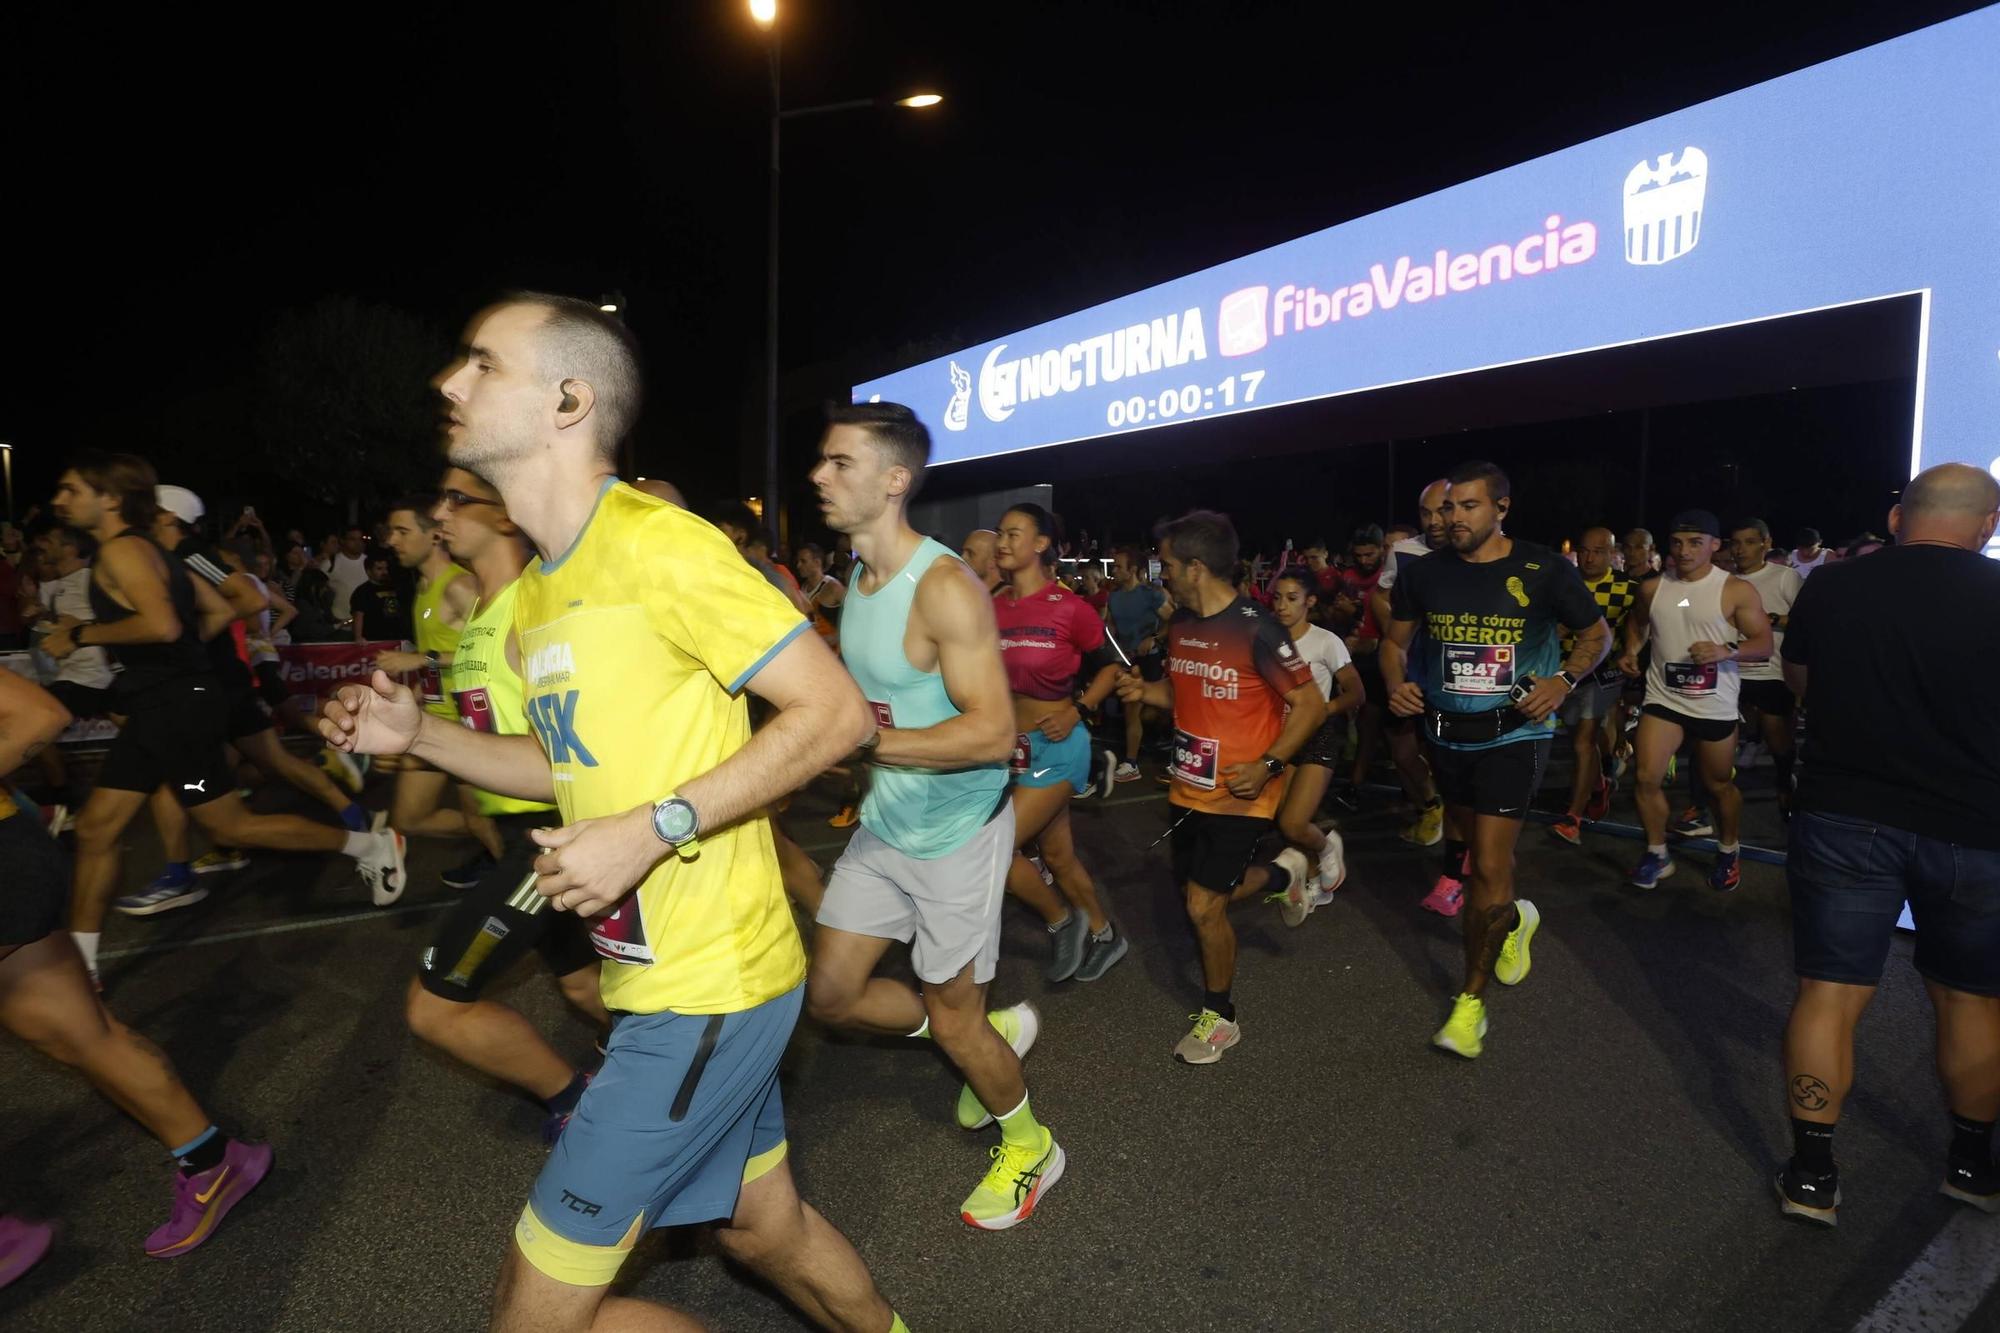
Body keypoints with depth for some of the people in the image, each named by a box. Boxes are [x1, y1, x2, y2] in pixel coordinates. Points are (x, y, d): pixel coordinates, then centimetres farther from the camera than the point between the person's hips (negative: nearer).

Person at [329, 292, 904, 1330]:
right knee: (763, 1225, 25)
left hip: (708, 986, -9)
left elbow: (834, 712, -19)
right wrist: (417, 734, 8)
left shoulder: (654, 542, -18)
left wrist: (653, 830, -23)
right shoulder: (533, 596, 11)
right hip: (657, 976, 9)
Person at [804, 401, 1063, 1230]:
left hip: (956, 827, -8)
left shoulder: (944, 587, -23)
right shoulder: (857, 574, 5)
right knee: (830, 995, 12)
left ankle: (1031, 1148, 37)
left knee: (951, 1018, 7)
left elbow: (993, 732, -28)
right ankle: (993, 1032, 34)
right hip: (883, 822, 8)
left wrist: (864, 741, -30)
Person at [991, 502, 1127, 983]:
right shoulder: (992, 608, 0)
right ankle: (1104, 935, 38)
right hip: (1012, 743, 6)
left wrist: (1077, 710, -15)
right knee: (1056, 853, 17)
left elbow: (1111, 666, -4)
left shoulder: (1070, 608, -15)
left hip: (1057, 745, -6)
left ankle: (1062, 921, 14)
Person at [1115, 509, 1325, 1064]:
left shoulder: (1255, 629, -20)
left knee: (1203, 906, -5)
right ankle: (1282, 873, 44)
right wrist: (1144, 690, -3)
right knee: (1196, 890, 17)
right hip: (1190, 786, 8)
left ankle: (1219, 1018, 19)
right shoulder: (1180, 624, 3)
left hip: (1238, 794, -7)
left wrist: (1267, 765, -23)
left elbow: (1311, 704, -15)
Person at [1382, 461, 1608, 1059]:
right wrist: (1396, 684, -10)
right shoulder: (1424, 573, -1)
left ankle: (1471, 1000, 7)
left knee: (1489, 868, -8)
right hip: (1448, 734, 4)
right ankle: (1514, 919, 54)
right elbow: (1395, 640, 11)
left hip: (1514, 734, -4)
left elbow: (1596, 634, 5)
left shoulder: (1544, 570, -9)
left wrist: (1564, 679, -14)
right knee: (1485, 848, 21)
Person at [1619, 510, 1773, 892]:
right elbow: (1637, 620, 24)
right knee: (1647, 777, -9)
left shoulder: (1736, 591, -8)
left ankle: (1728, 853, 36)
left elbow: (1764, 645, -8)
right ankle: (1657, 854, 9)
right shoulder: (1653, 588, 3)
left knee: (1719, 785, 12)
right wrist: (1631, 650, 7)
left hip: (1714, 706, -2)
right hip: (1663, 699, 2)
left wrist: (1725, 651, -26)